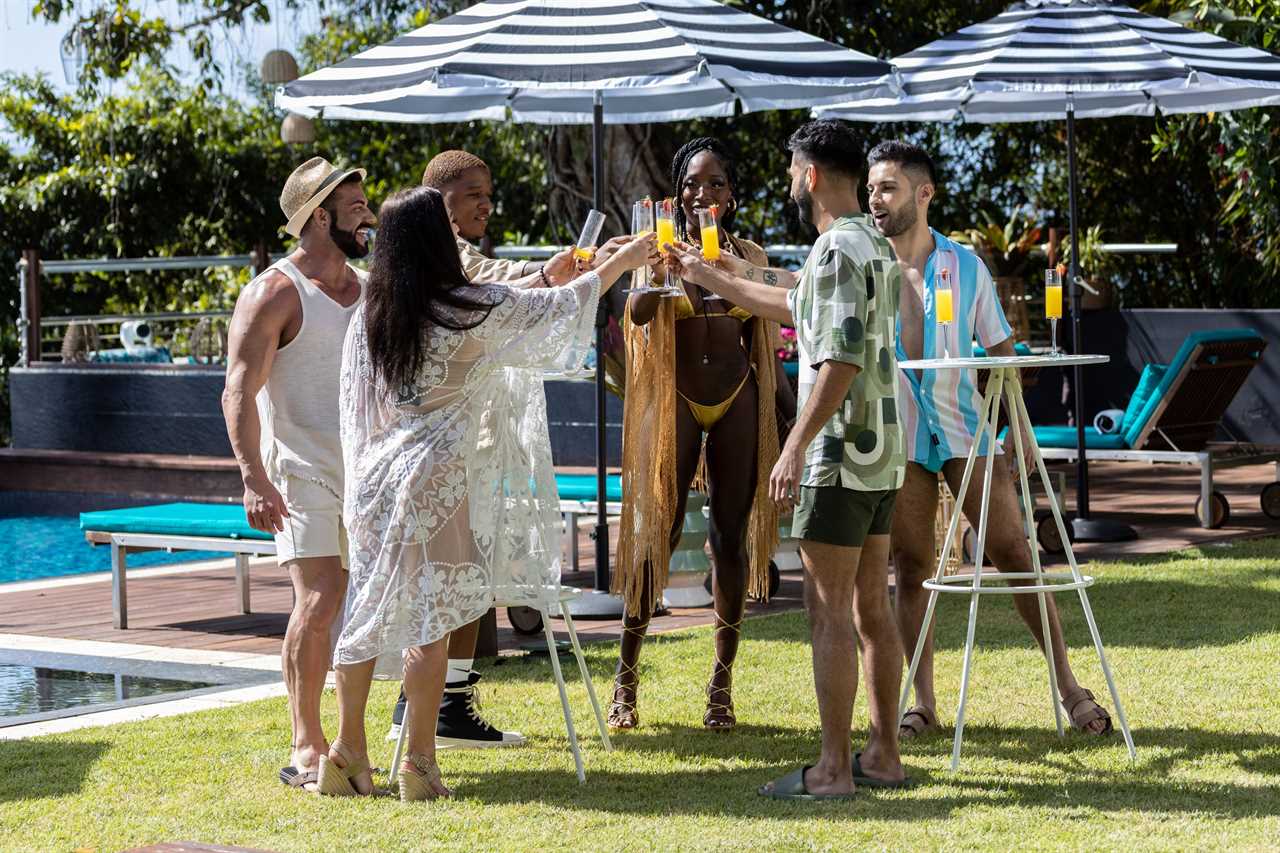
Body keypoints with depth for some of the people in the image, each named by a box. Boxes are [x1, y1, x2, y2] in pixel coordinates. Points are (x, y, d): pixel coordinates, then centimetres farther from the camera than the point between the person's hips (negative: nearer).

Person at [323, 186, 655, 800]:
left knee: (369, 612, 11)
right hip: (435, 481, -6)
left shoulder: (370, 316, 7)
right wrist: (625, 259, 19)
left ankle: (347, 752, 13)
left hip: (376, 478, 6)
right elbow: (556, 310, 5)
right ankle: (419, 762, -1)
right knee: (431, 620, -2)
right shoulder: (464, 308, -8)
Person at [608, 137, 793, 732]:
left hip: (738, 403, 2)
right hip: (675, 400, -2)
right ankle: (626, 676, 6)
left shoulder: (749, 256, 7)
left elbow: (763, 342, 13)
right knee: (657, 533, -3)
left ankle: (722, 684, 9)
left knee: (731, 538, 2)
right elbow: (636, 313, -19)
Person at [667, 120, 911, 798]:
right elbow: (794, 307, 31)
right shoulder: (875, 245, 16)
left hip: (840, 455, -9)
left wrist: (796, 444, -24)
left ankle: (833, 769, -4)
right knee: (871, 608, 12)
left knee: (829, 611, -6)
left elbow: (841, 359, -24)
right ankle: (883, 755, 15)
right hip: (883, 453, 9)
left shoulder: (838, 249, -15)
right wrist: (708, 277, 39)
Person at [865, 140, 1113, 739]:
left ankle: (1069, 689, 1)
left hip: (964, 426, -1)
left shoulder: (966, 267, 3)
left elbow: (1000, 351, 9)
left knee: (1011, 551, -4)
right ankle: (923, 704, 11)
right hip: (897, 435, 1)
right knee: (911, 568, 3)